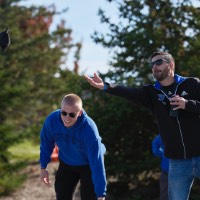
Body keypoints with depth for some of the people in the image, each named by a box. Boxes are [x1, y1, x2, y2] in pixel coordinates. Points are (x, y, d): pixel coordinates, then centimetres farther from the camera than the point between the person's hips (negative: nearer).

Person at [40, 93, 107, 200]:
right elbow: (46, 143, -4)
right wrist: (43, 167, 1)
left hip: (88, 165, -4)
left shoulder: (89, 129, -38)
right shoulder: (52, 120, -27)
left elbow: (97, 163, -37)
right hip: (66, 164, 4)